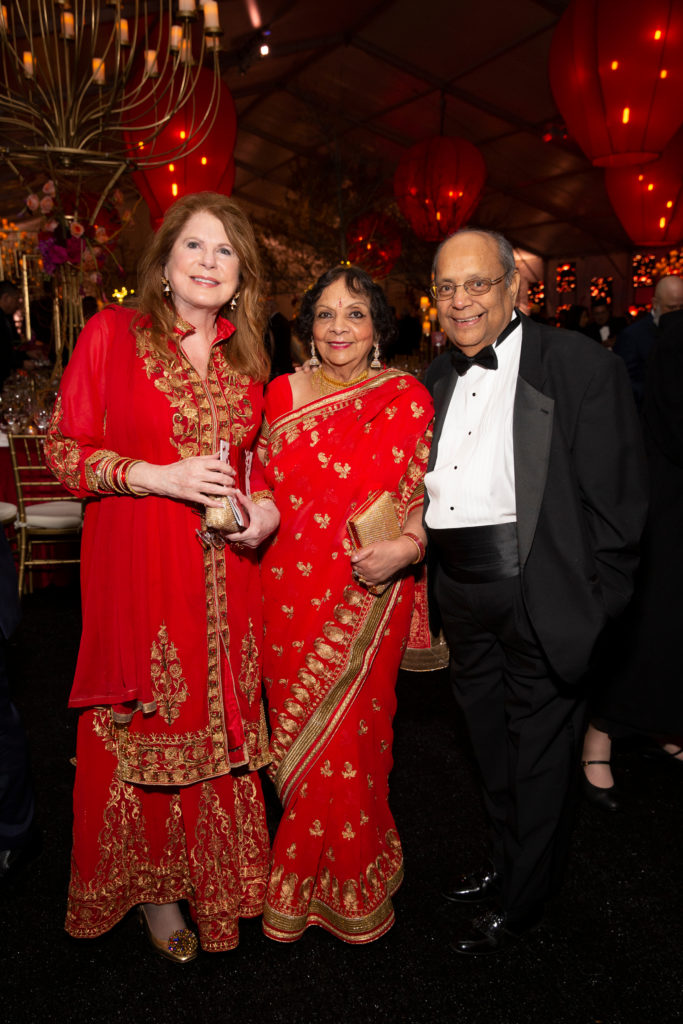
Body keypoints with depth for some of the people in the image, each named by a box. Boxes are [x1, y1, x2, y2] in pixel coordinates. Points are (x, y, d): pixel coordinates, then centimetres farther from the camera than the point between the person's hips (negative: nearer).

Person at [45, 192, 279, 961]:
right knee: (142, 730, 6)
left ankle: (214, 883, 32)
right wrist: (159, 477, -16)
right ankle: (150, 888, 30)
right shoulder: (110, 333, -1)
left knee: (219, 721, 10)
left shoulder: (246, 357, 12)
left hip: (225, 573, 4)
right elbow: (64, 451, -4)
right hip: (136, 569, -3)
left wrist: (266, 506, 1)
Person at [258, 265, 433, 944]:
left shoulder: (407, 399, -2)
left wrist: (405, 547, -18)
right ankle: (301, 874, 35)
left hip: (370, 596, -2)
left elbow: (431, 496, -2)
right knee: (297, 731, 11)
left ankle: (352, 878, 33)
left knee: (352, 735, 6)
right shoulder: (283, 393, 6)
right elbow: (262, 485, 13)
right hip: (292, 591, 2)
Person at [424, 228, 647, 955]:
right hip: (462, 597, 6)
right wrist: (438, 592, 9)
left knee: (539, 757, 11)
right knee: (491, 749, 23)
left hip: (539, 596, -6)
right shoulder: (436, 380, 9)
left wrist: (600, 608, -13)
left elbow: (614, 501, -12)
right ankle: (504, 864, 47)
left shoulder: (580, 367, -11)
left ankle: (520, 904, 34)